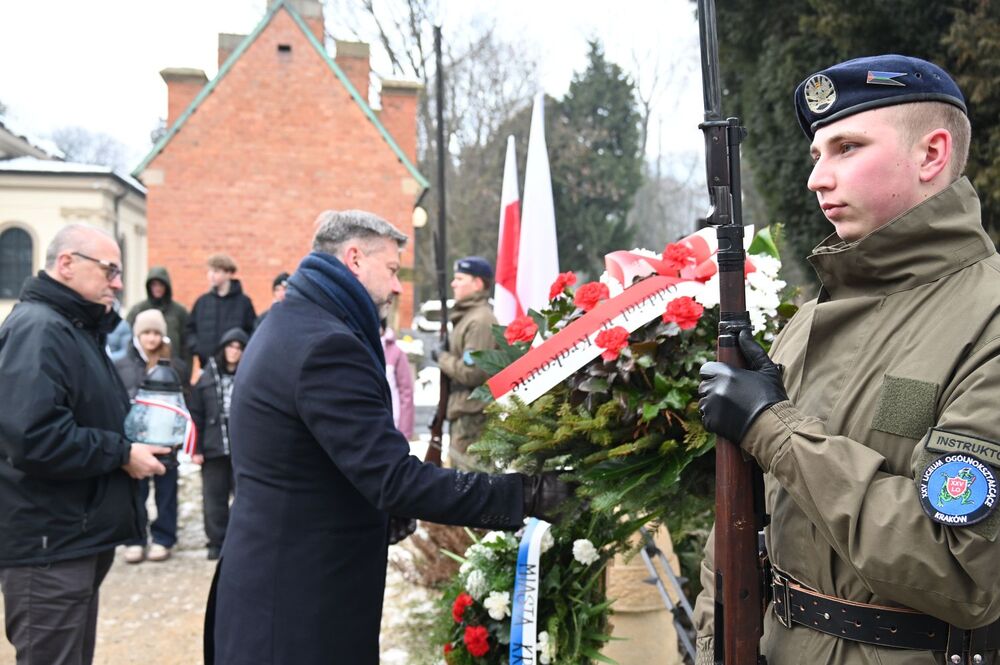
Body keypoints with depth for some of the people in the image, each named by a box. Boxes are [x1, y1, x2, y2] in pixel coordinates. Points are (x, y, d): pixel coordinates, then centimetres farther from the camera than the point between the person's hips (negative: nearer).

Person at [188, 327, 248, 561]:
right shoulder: (207, 377, 5)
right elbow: (196, 415, 5)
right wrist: (196, 449, 0)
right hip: (214, 448, 2)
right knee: (214, 497, 7)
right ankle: (217, 542, 18)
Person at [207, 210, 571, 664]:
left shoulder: (292, 326, 11)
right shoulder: (325, 345, -23)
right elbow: (394, 479, -27)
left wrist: (382, 515, 16)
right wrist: (523, 495, -24)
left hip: (279, 582, 10)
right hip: (299, 599, -10)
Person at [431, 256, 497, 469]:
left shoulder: (481, 320, -16)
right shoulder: (467, 316, 17)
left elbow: (472, 371, -22)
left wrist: (442, 357, -9)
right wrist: (446, 357, 10)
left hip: (472, 417, -11)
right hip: (464, 414, 11)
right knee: (460, 468, 18)